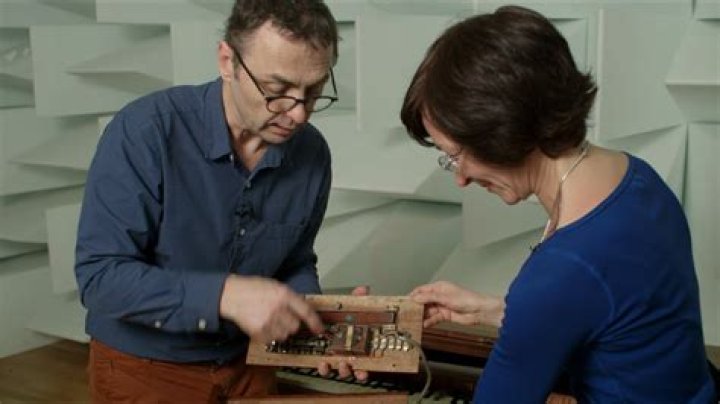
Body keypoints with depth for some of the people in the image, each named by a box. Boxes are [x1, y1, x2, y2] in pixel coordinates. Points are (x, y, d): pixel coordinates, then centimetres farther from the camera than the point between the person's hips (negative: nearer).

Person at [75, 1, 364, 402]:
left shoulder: (313, 154, -10)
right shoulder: (145, 130, -23)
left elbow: (295, 264, 3)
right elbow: (100, 276, -26)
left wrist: (318, 324, -15)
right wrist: (226, 294, -35)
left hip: (249, 363, 4)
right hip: (145, 367, -4)